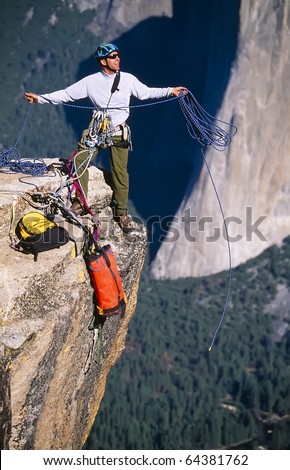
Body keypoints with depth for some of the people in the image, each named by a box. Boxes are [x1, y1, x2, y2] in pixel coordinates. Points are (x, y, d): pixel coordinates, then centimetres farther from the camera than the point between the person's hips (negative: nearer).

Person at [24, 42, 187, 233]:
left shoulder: (128, 79, 0)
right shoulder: (91, 81, -2)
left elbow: (146, 92, 9)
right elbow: (67, 94, 0)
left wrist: (171, 91, 2)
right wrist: (39, 98, -4)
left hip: (119, 132, 0)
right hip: (97, 130, 1)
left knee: (120, 172, -2)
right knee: (80, 161, -11)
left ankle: (122, 211, 13)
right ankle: (80, 203, 6)